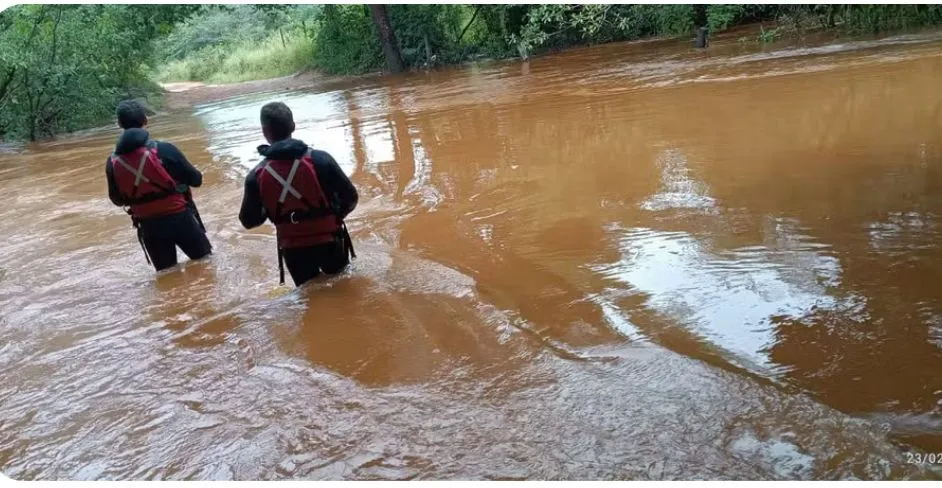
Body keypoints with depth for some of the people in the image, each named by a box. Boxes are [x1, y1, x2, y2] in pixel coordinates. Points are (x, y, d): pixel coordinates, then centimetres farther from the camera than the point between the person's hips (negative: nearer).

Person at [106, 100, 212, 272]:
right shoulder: (163, 149, -19)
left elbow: (117, 200, 5)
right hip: (179, 217, -3)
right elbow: (196, 180, -9)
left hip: (149, 226, 3)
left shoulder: (113, 162, -7)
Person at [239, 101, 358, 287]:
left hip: (293, 250, 1)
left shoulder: (257, 175, -12)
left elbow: (249, 221, -3)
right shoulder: (319, 159, -16)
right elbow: (350, 197, -10)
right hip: (328, 242, -1)